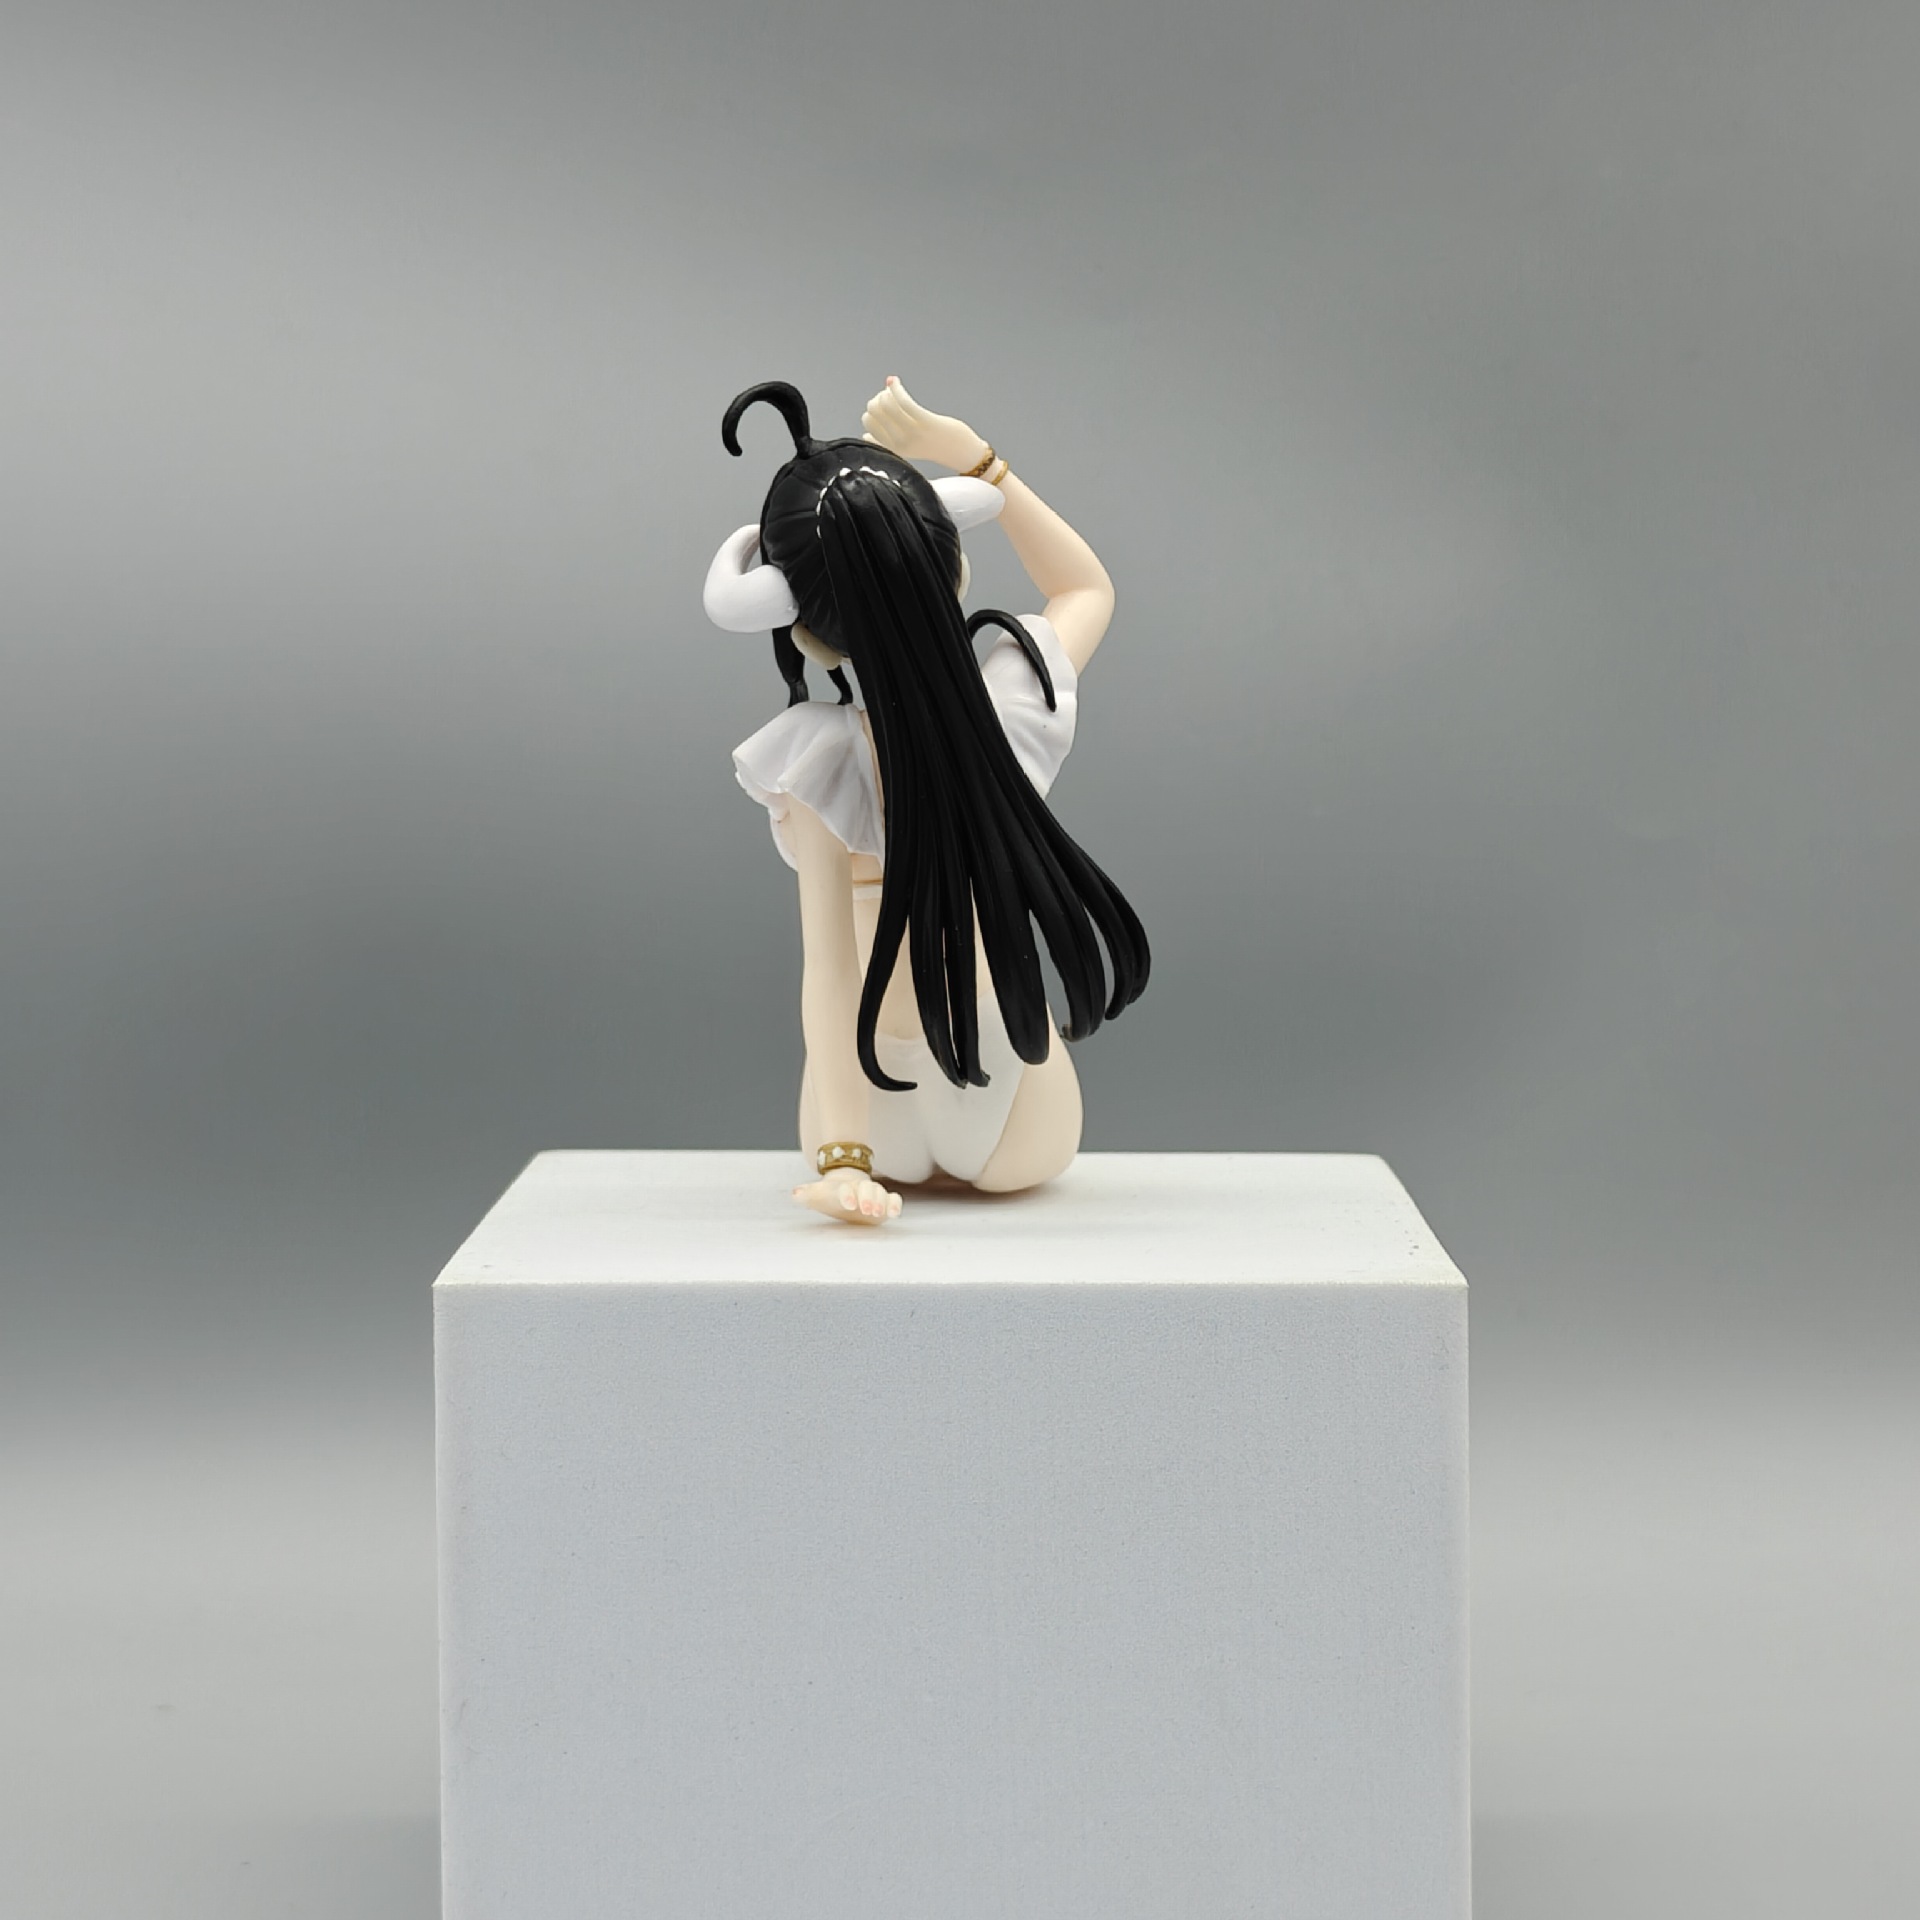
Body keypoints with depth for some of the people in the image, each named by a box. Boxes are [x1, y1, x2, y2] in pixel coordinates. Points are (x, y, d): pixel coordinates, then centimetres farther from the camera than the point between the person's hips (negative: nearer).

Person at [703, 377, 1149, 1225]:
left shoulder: (825, 761, -23)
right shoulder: (1018, 699, -14)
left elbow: (829, 969, -28)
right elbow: (1089, 586, 9)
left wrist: (842, 1155, -29)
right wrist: (969, 453, 3)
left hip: (883, 1119, -2)